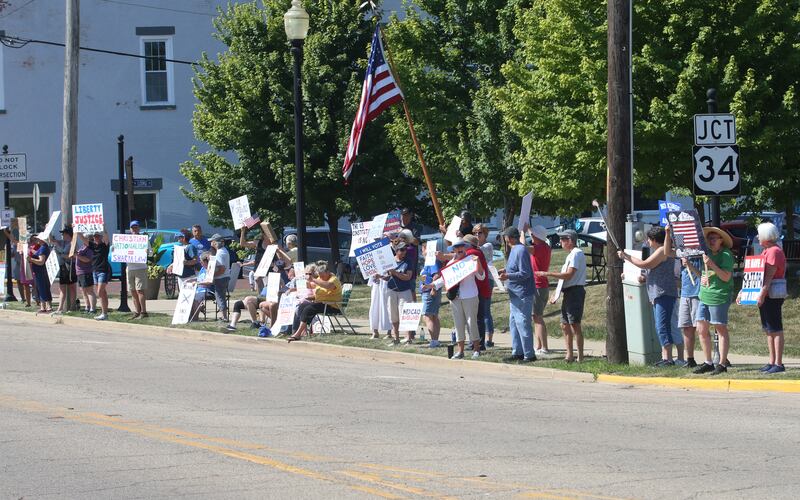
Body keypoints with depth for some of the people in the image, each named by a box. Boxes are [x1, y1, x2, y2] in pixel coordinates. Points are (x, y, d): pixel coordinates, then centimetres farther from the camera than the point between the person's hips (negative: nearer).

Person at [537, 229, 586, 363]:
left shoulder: (577, 253, -12)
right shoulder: (571, 255, 20)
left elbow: (569, 275, -20)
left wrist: (548, 274, -17)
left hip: (575, 291, -10)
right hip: (568, 292, 10)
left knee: (574, 324, -10)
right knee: (565, 325, 10)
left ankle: (580, 356, -8)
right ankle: (570, 354, 15)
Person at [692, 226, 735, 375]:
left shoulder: (726, 255, -9)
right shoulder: (707, 253, 15)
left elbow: (726, 277, -16)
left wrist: (712, 265, -24)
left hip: (719, 296, -8)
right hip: (704, 296, 8)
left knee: (721, 330, -2)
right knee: (701, 330, 7)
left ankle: (722, 363, 2)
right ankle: (708, 363, 15)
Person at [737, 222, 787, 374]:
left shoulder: (774, 251, -13)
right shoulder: (765, 251, 19)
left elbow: (770, 274, -21)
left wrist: (762, 293, -26)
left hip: (773, 294, -10)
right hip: (764, 294, 10)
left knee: (775, 329, -8)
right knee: (768, 329, 11)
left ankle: (779, 364, -9)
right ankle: (772, 362, 16)